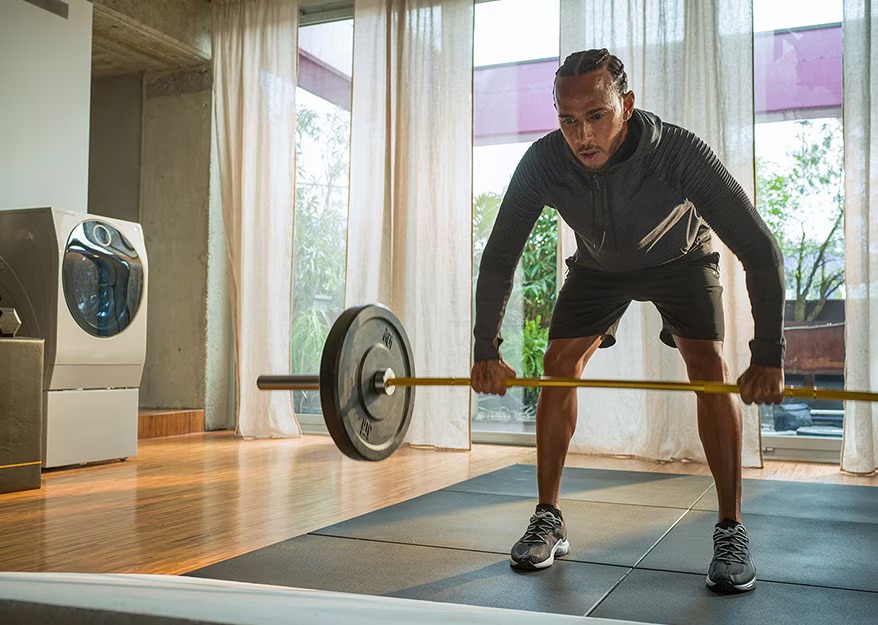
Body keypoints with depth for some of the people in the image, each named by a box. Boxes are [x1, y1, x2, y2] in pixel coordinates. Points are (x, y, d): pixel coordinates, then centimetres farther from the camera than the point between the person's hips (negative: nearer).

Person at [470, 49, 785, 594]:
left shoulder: (680, 152, -38)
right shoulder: (543, 162, -31)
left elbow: (760, 250, -34)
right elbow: (499, 258, -20)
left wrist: (769, 356, -38)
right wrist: (487, 352, -21)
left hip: (680, 256, -2)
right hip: (598, 264, 2)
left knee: (710, 364, -19)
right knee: (558, 364, -11)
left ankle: (731, 533, -8)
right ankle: (548, 522, 1)